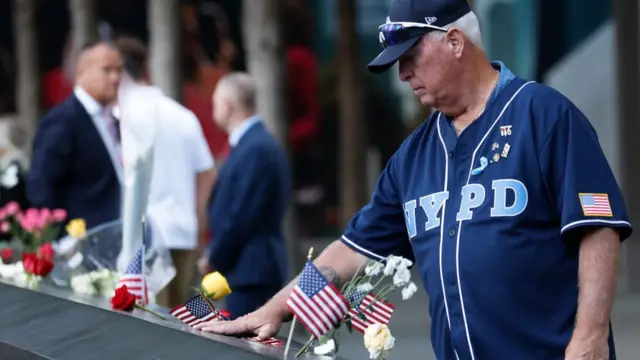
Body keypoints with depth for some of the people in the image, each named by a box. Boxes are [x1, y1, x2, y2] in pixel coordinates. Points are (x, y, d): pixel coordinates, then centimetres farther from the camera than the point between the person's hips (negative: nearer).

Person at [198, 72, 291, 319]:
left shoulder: (256, 149, -17)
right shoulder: (252, 143, 14)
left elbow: (241, 216, -19)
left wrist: (214, 259, -8)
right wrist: (215, 255, 11)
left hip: (250, 270, -10)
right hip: (253, 266, 10)